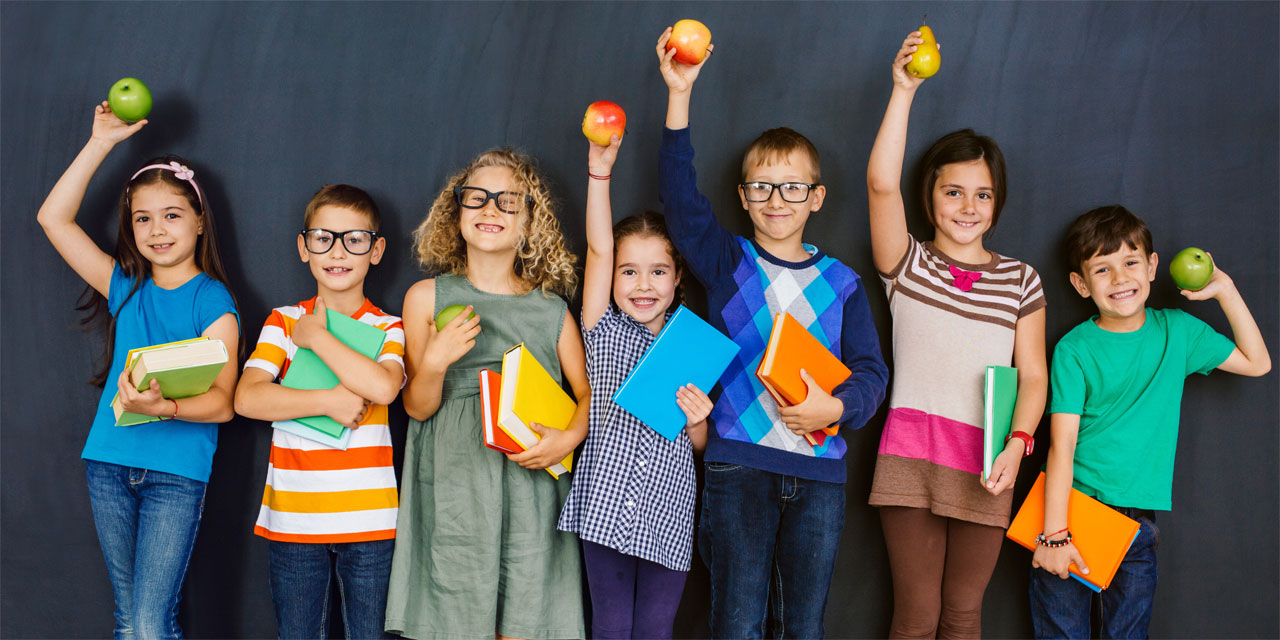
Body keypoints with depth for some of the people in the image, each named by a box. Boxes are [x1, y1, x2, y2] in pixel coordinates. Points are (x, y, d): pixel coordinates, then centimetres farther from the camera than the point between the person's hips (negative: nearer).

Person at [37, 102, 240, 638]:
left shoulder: (213, 302, -3)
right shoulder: (125, 288, 11)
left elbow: (223, 402, -12)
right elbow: (53, 217, 7)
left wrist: (165, 407, -31)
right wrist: (101, 143, 4)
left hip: (177, 472, -5)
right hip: (110, 464, 5)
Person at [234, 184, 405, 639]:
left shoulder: (388, 328, 3)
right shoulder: (283, 321, 6)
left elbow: (382, 386, -19)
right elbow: (247, 398, -9)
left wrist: (317, 337, -10)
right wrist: (328, 402, -17)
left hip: (368, 520, -1)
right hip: (292, 518, 1)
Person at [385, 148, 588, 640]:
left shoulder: (550, 309, 9)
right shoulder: (428, 297, 6)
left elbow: (587, 392, 11)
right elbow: (417, 407, 6)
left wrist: (569, 438, -8)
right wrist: (435, 362, -13)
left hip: (531, 483, 1)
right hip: (454, 484, -1)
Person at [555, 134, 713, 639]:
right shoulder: (606, 332, 3)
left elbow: (698, 444, 11)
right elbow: (598, 249, -9)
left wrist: (696, 419, -12)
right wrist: (600, 169, -16)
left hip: (668, 507, 1)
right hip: (608, 499, -1)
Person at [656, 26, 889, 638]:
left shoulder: (842, 282, 9)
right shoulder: (727, 263, 5)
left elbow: (870, 370, 3)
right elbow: (680, 196, -8)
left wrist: (835, 406, -19)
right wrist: (679, 95, -14)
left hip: (819, 468, 2)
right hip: (737, 462, -1)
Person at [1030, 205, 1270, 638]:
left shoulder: (1178, 331, 6)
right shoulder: (1074, 350, -8)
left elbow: (1256, 363, 13)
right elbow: (1062, 446, -13)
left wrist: (1225, 290, 3)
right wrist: (1054, 533, -19)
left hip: (1138, 521, 3)